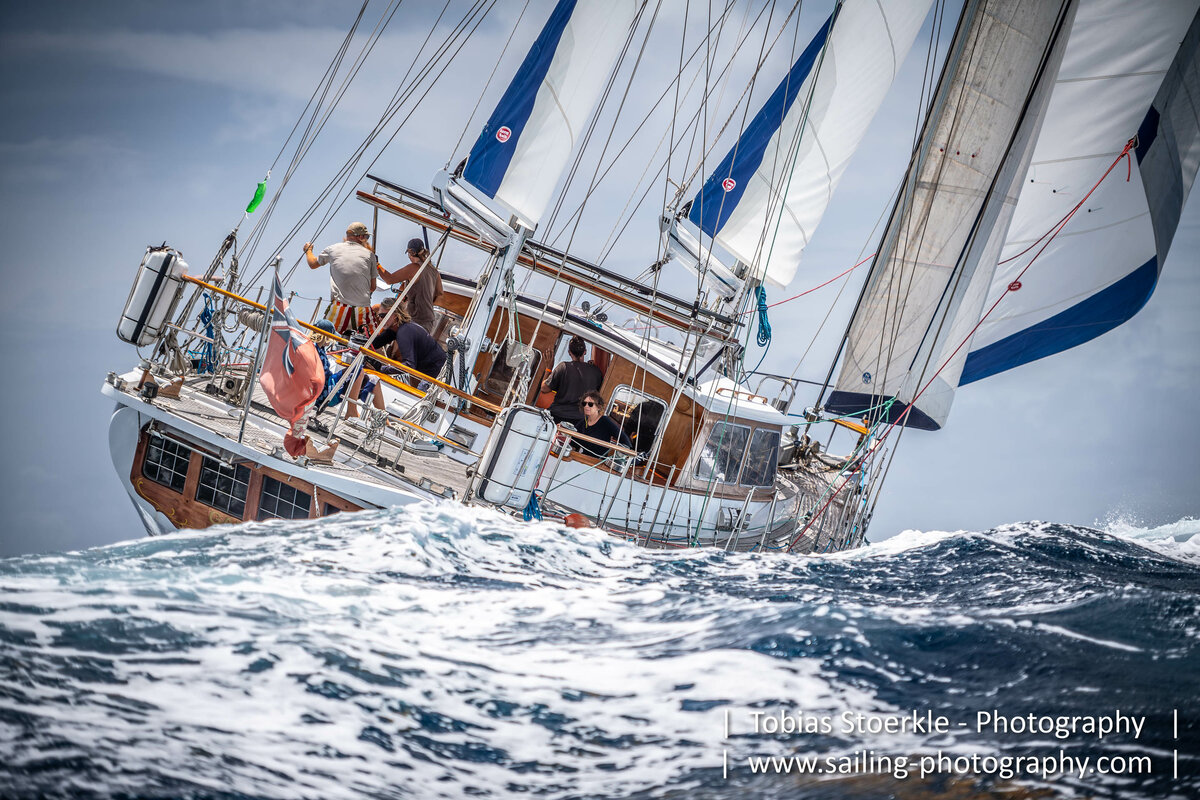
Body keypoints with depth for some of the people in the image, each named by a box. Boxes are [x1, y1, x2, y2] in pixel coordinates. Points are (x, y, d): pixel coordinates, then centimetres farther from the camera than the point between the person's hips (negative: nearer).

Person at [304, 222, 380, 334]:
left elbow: (313, 264, 30)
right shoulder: (369, 254, 9)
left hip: (339, 307, 0)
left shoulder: (333, 249, 12)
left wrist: (308, 250, 51)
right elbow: (373, 287, 14)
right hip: (363, 311, 0)